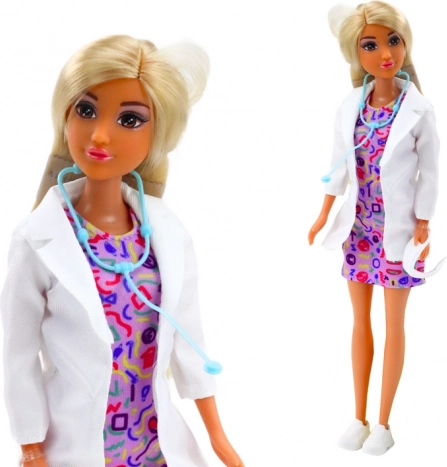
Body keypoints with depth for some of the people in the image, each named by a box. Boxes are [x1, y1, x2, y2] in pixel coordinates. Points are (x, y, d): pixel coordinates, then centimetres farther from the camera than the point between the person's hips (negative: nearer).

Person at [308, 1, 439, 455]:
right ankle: (359, 417, 25)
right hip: (359, 227, 4)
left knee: (394, 325, 8)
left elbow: (429, 172, -7)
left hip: (397, 228, -4)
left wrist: (423, 227, -8)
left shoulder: (418, 110, -12)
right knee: (360, 322, 12)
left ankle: (383, 423, 20)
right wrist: (323, 216, 9)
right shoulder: (349, 108, -2)